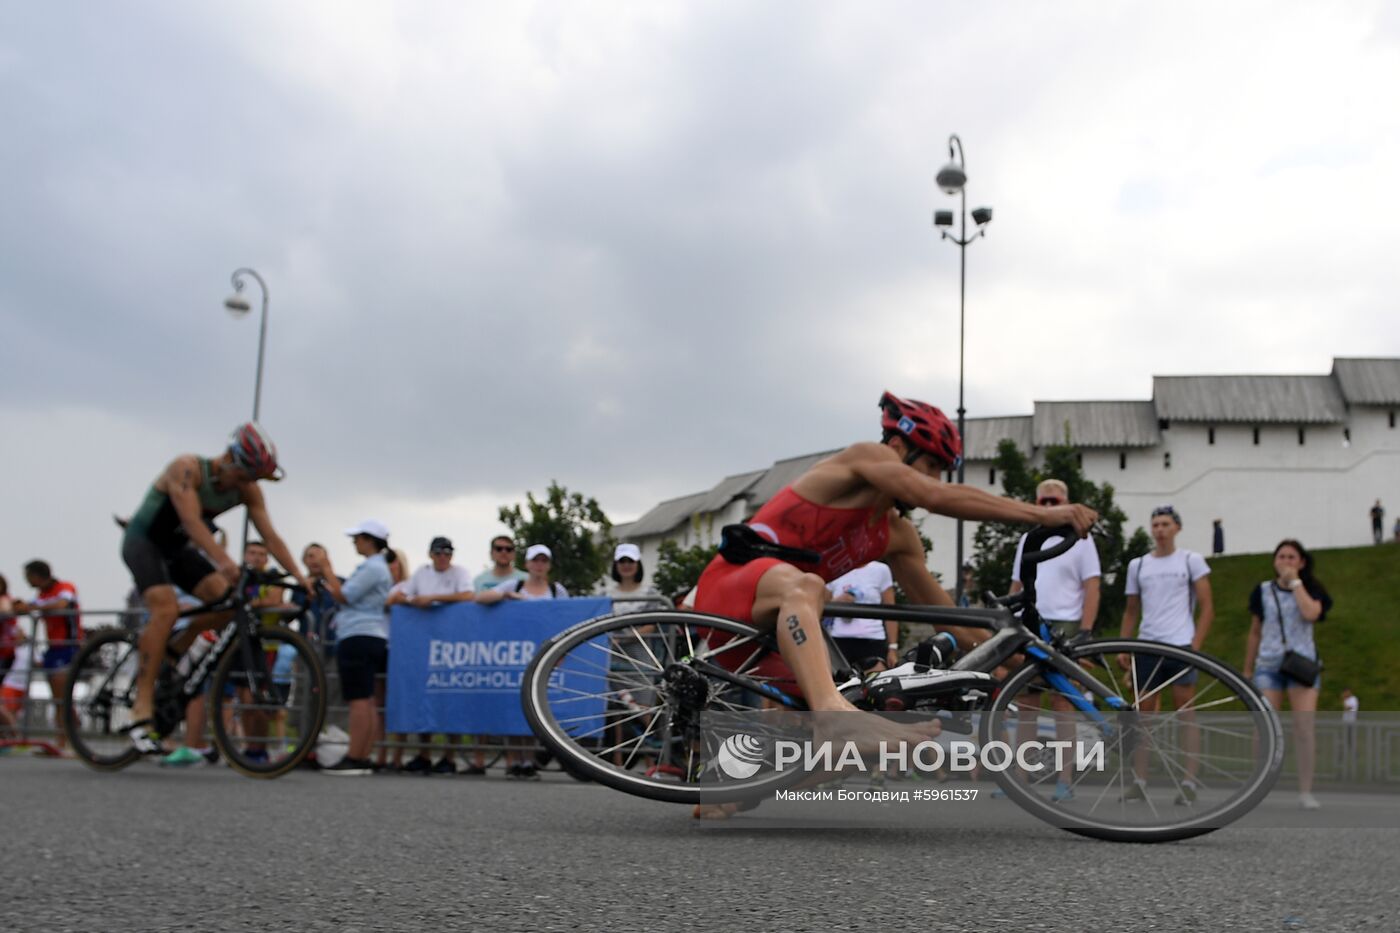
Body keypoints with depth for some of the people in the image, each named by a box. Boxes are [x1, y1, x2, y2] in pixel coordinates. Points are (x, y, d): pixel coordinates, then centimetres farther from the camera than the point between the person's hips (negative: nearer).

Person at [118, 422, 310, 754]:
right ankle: (142, 710, -27)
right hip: (143, 540, -6)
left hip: (177, 547, 6)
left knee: (226, 597, -17)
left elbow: (270, 536, -14)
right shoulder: (187, 468, -27)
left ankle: (171, 656, 4)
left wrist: (298, 576, -26)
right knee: (165, 609, -29)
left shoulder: (248, 490, -10)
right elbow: (192, 521, -39)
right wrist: (223, 561, -53)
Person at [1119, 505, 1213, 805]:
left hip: (1180, 645, -4)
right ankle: (1139, 782, 8)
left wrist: (1196, 645, -9)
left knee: (1186, 712, -4)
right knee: (1143, 712, 4)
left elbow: (1207, 607, 1)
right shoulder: (1137, 565, 13)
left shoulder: (1190, 560, 3)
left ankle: (1190, 783, -2)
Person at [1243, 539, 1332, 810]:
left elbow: (1311, 613, -19)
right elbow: (1255, 632, 14)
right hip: (1268, 665, 1)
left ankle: (1305, 792, -4)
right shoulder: (1263, 591, 10)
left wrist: (1295, 581, -11)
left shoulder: (1310, 589, 5)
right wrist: (1247, 670, 13)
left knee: (1304, 727, -9)